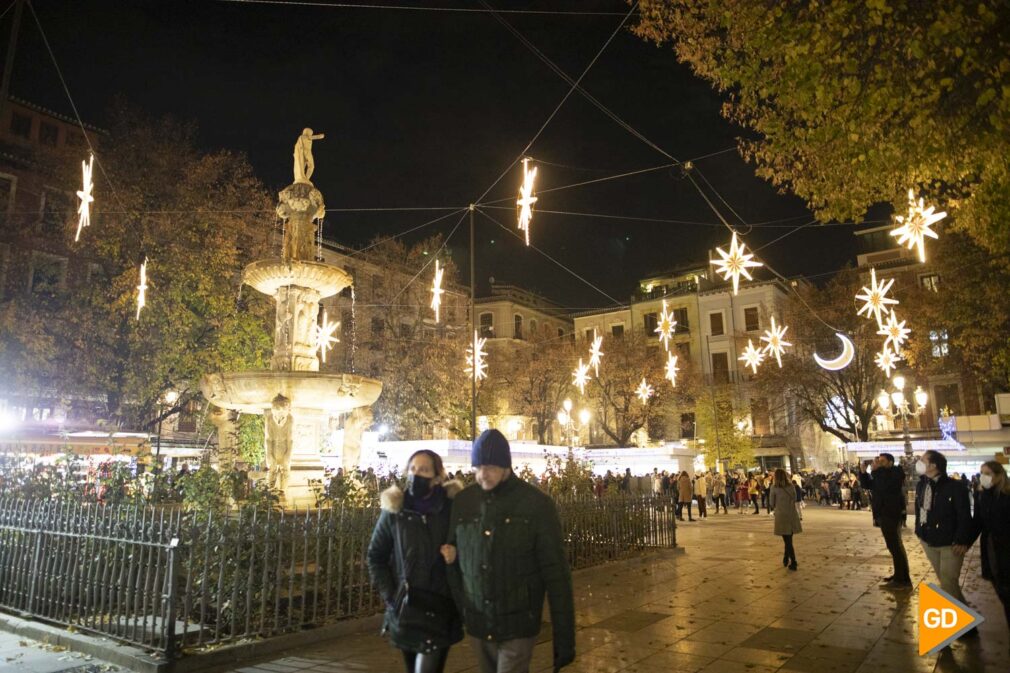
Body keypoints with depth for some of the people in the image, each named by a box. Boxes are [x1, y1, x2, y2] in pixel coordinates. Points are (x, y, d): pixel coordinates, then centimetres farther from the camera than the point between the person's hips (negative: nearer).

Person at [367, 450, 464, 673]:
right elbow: (375, 557, 5)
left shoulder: (453, 509, -6)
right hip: (405, 610, 2)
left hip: (441, 608, -2)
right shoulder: (394, 511, -3)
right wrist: (389, 595, -2)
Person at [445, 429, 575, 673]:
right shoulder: (463, 501, -2)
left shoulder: (536, 503, -11)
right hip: (477, 624, 4)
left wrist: (564, 636, -9)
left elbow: (555, 572, -9)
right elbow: (455, 557, 10)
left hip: (518, 625, -4)